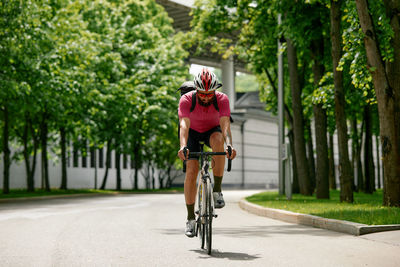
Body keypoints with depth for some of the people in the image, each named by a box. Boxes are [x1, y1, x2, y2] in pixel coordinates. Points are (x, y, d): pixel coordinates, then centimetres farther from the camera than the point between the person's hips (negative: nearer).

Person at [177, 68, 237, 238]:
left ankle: (217, 190, -25)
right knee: (191, 171, -16)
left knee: (218, 140, -37)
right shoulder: (186, 100, -29)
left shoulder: (222, 99, -27)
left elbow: (225, 125, -39)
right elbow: (184, 125, -41)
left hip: (212, 130, 0)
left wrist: (229, 145, -58)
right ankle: (190, 218, -5)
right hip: (193, 133, 0)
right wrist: (183, 146, -59)